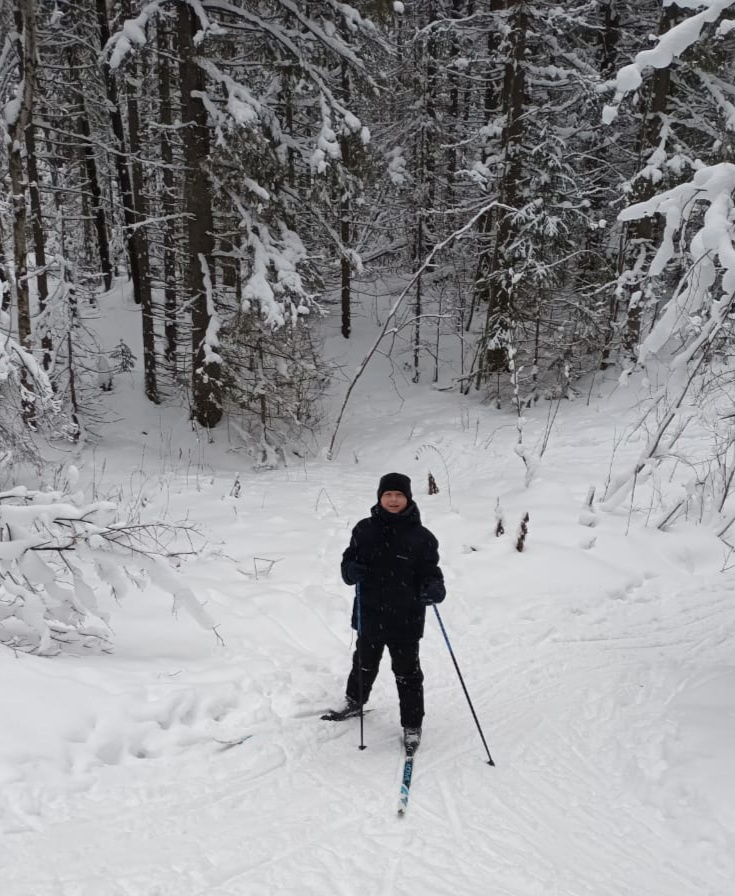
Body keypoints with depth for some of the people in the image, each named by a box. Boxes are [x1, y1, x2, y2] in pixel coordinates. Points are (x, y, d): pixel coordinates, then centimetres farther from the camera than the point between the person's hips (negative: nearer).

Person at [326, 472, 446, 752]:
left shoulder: (420, 536, -9)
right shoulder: (365, 529, -2)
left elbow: (430, 571, -4)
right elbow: (349, 559, 6)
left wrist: (434, 589, -26)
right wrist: (351, 571, -17)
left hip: (406, 620, -3)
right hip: (370, 616, 3)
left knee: (407, 673, 8)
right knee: (364, 664, 24)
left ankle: (412, 724, 24)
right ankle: (355, 701, 49)